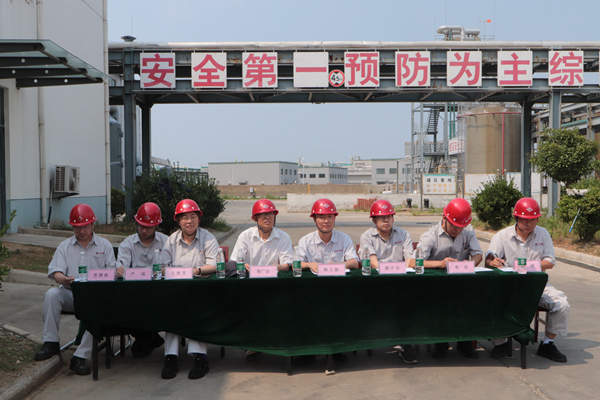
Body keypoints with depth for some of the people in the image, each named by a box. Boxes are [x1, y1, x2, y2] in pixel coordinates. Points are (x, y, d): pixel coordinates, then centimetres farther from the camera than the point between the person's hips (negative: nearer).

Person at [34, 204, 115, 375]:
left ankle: (80, 357, -30)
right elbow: (56, 273, 0)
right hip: (70, 293, 2)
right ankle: (50, 342, -16)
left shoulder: (104, 245, 13)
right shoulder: (64, 246, 15)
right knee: (52, 294, -29)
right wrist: (65, 280, -24)